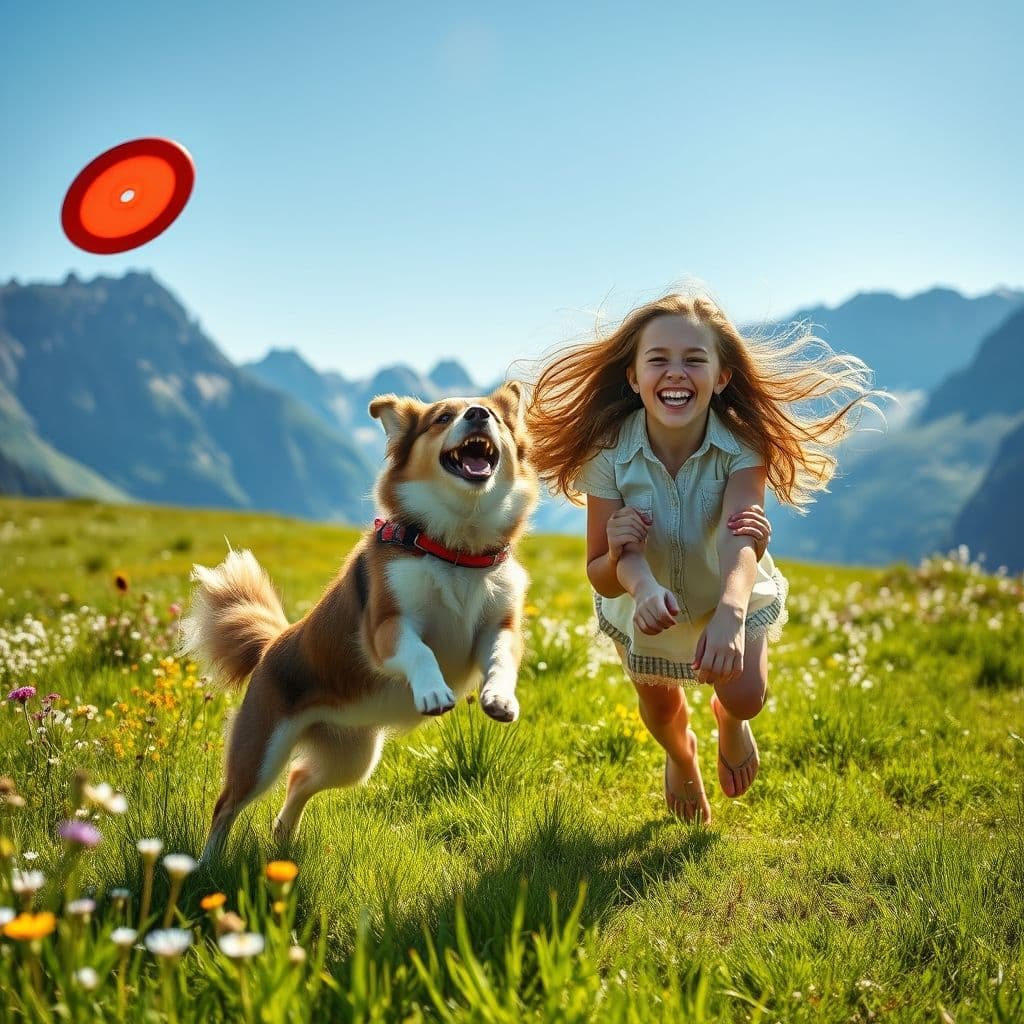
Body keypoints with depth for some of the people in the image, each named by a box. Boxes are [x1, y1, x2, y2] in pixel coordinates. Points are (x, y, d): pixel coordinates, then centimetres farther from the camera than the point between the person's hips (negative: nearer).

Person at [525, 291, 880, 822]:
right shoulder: (609, 452, -32)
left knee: (745, 697, -16)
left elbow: (740, 541, -51)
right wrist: (631, 570, -58)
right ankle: (681, 758, 58)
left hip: (732, 598, -1)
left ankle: (728, 721, 26)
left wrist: (730, 616, -71)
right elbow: (601, 576, -33)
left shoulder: (743, 444, -34)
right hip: (643, 602, 1)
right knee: (661, 709, 18)